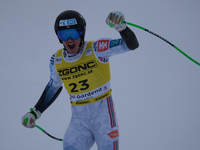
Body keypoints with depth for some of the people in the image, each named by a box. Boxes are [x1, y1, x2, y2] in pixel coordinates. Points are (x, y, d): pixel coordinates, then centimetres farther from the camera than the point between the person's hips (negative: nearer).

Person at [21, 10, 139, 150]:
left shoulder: (96, 49, -11)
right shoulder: (56, 60, 2)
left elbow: (132, 44, -16)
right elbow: (53, 87, 20)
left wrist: (121, 27, -35)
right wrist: (35, 112, 17)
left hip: (103, 115, -3)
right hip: (79, 121, 3)